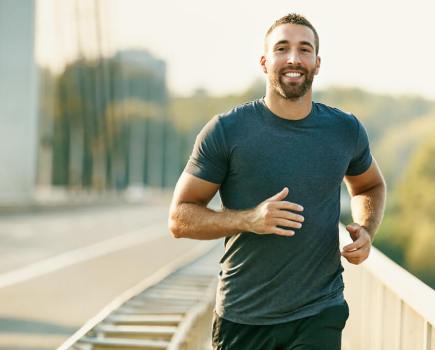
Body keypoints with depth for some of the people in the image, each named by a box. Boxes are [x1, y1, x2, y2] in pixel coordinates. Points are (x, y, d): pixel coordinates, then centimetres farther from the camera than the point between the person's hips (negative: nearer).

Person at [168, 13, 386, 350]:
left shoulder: (346, 131, 1)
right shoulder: (226, 131, -8)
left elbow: (370, 186, 22)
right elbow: (180, 218, -6)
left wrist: (366, 229, 1)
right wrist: (249, 220, -22)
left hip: (319, 317, 1)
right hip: (241, 318, -1)